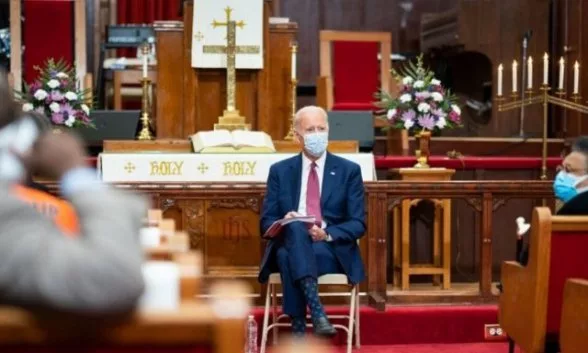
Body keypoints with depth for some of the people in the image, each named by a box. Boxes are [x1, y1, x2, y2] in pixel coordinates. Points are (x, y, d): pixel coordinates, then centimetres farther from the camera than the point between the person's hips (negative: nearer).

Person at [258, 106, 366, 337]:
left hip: (333, 250, -1)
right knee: (295, 228, -36)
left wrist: (327, 234, -18)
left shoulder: (349, 170, 8)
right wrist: (285, 223, -16)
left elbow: (358, 224, 2)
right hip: (289, 244, 1)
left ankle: (298, 328, -36)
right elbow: (266, 222, 9)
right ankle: (317, 312, -44)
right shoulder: (280, 171, 12)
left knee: (289, 257, -35)